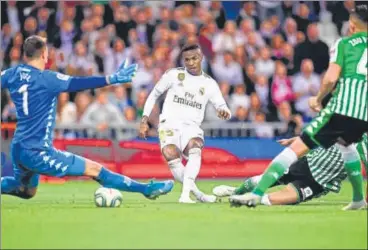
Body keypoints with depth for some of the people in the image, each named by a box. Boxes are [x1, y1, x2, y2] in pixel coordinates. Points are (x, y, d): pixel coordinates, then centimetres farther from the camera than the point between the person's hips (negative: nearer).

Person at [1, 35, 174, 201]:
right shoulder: (46, 79, -15)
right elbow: (78, 84, -23)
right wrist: (111, 79, -26)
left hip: (17, 149, 8)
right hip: (37, 151, -8)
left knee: (26, 191, 31)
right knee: (94, 169, -7)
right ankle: (146, 189, -8)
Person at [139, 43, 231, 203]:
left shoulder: (209, 84, 10)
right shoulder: (173, 75, 6)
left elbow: (222, 107, 6)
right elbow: (154, 95, 14)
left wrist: (224, 112, -20)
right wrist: (144, 120, 7)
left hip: (191, 127, 1)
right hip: (170, 124, -1)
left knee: (195, 151, -34)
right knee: (170, 155, -31)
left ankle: (185, 194, -42)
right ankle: (198, 195, -23)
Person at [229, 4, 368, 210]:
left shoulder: (344, 44, 6)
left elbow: (331, 78, -7)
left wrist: (318, 99, 8)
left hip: (342, 108, -5)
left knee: (297, 148, -4)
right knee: (346, 143, 38)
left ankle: (257, 193, -14)